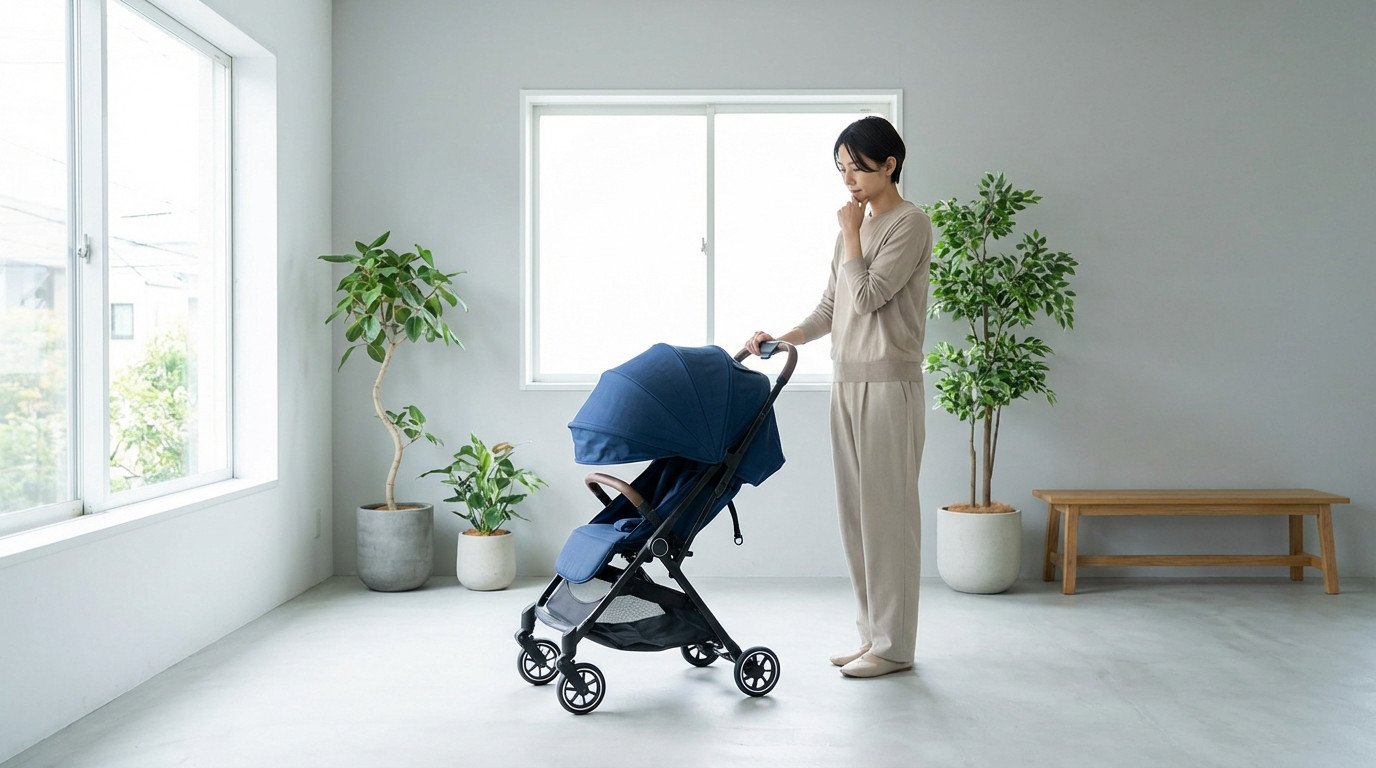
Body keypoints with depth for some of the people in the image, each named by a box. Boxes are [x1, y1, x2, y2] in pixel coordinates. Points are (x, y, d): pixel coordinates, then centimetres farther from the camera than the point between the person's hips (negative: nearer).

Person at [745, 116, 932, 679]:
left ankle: (894, 645, 6)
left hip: (888, 384, -8)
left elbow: (866, 296, -17)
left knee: (887, 511, -4)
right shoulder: (857, 226, 17)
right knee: (856, 511, 10)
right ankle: (872, 634, 21)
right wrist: (780, 340, 3)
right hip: (848, 383, 9)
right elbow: (830, 309, 17)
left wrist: (850, 234, -6)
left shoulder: (910, 223, -7)